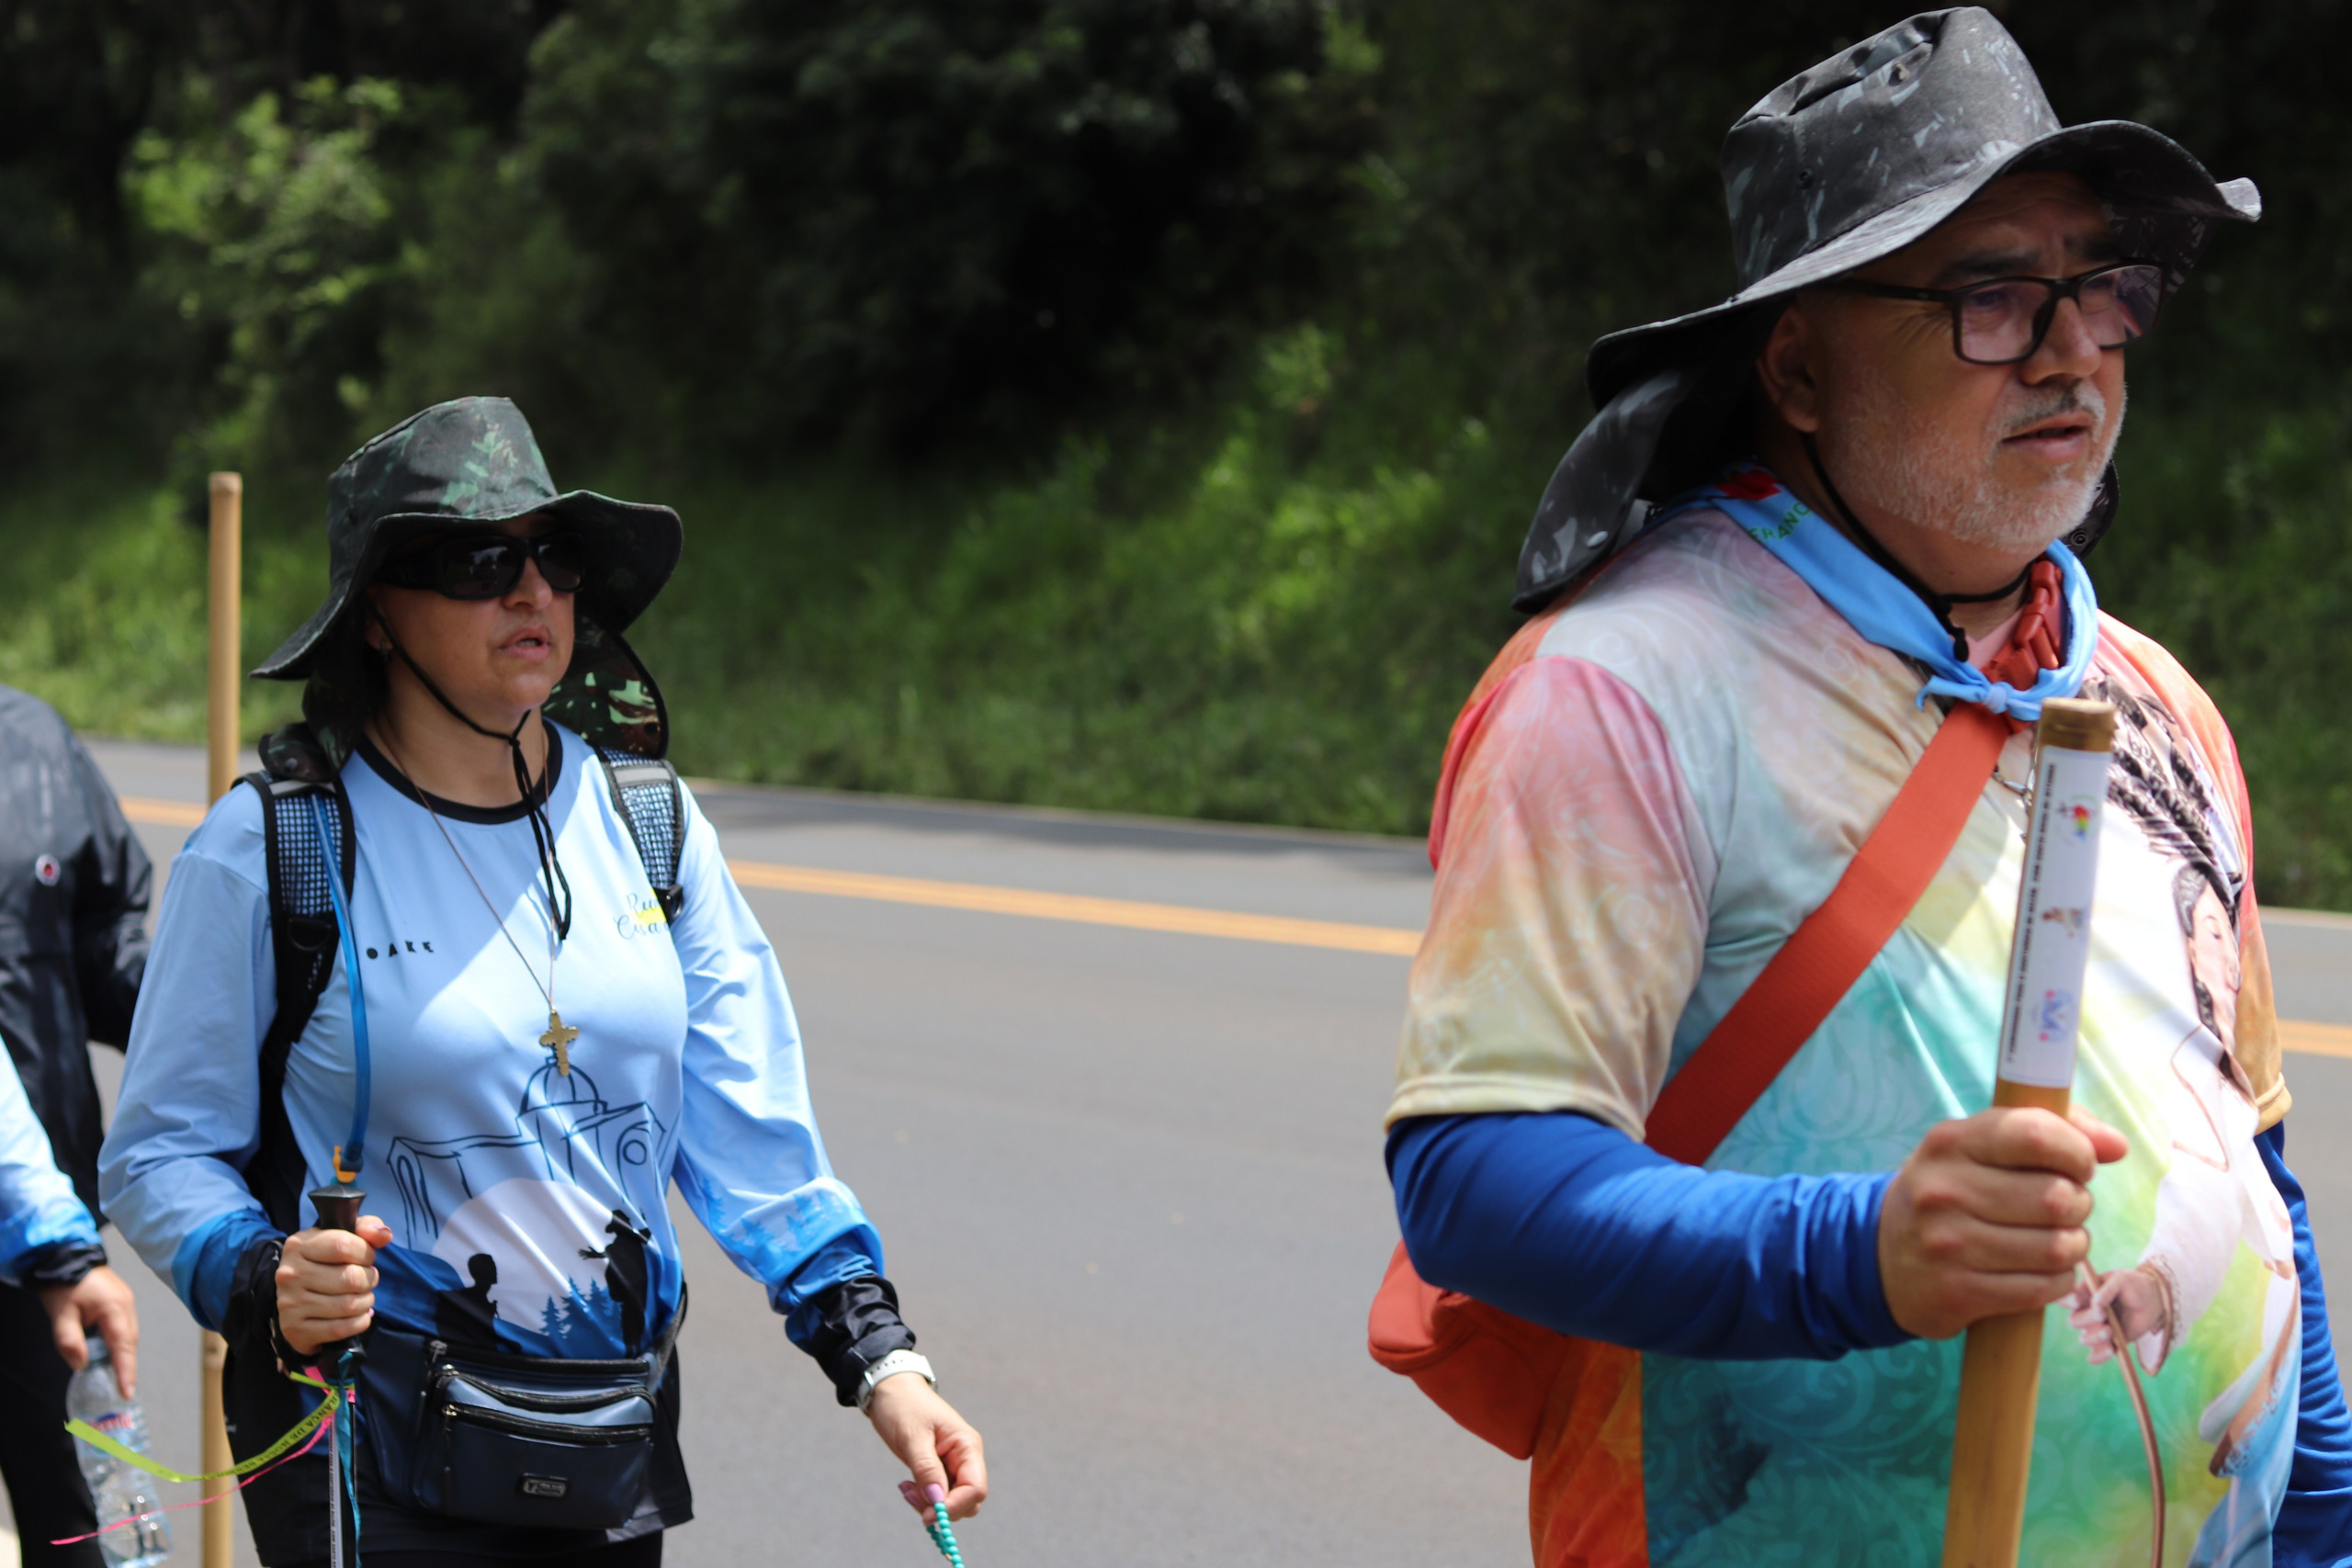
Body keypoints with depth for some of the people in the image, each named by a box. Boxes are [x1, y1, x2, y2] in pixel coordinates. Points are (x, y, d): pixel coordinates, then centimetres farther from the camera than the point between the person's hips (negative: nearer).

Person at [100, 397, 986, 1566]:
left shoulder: (647, 821, 6)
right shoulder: (270, 850, -8)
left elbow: (747, 1131, 6)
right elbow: (161, 1152, -5)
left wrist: (878, 1358, -2)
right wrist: (267, 1282, -24)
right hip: (374, 1460, -4)